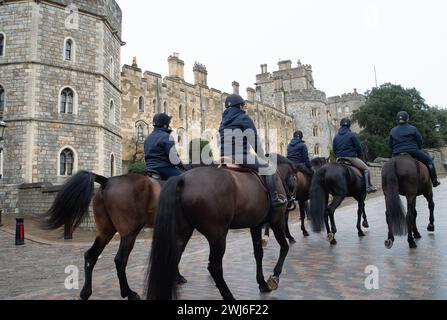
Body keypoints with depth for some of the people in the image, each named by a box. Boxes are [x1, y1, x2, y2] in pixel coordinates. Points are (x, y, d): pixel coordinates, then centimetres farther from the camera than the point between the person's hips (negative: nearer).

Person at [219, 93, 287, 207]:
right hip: (240, 156, -7)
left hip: (224, 157, 7)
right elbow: (255, 141, 1)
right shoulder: (244, 118, 3)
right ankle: (274, 199, -3)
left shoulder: (223, 121, 22)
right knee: (266, 167, 4)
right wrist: (262, 158, 10)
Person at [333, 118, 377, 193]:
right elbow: (358, 147, -3)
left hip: (339, 159, 5)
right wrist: (359, 155, 15)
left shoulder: (336, 137, 9)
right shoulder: (352, 135, -4)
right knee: (366, 169, 9)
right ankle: (368, 186, 6)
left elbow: (334, 150, 12)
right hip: (351, 158, -5)